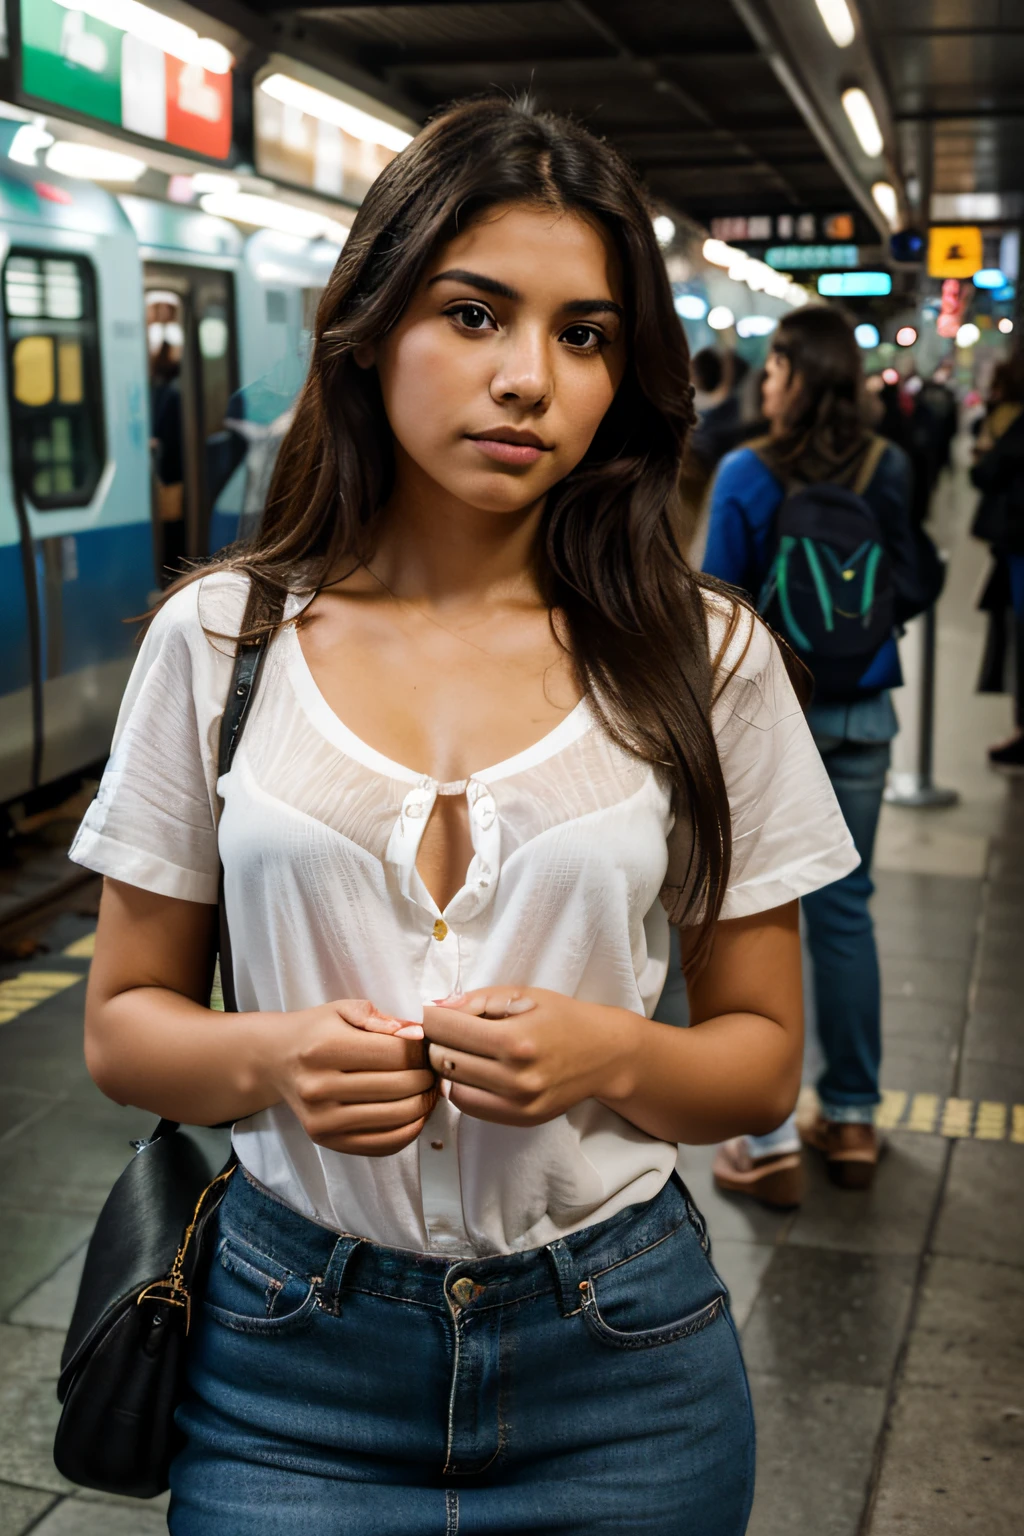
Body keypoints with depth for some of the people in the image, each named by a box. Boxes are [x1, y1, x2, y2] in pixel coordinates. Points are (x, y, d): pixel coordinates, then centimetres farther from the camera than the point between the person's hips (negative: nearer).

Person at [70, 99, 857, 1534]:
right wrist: (270, 1056, -18)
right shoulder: (219, 638, -4)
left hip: (619, 1360, 1)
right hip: (290, 1357, 0)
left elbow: (763, 1057, 2)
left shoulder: (710, 656, -4)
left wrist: (610, 1055, -19)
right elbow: (123, 1020, 3)